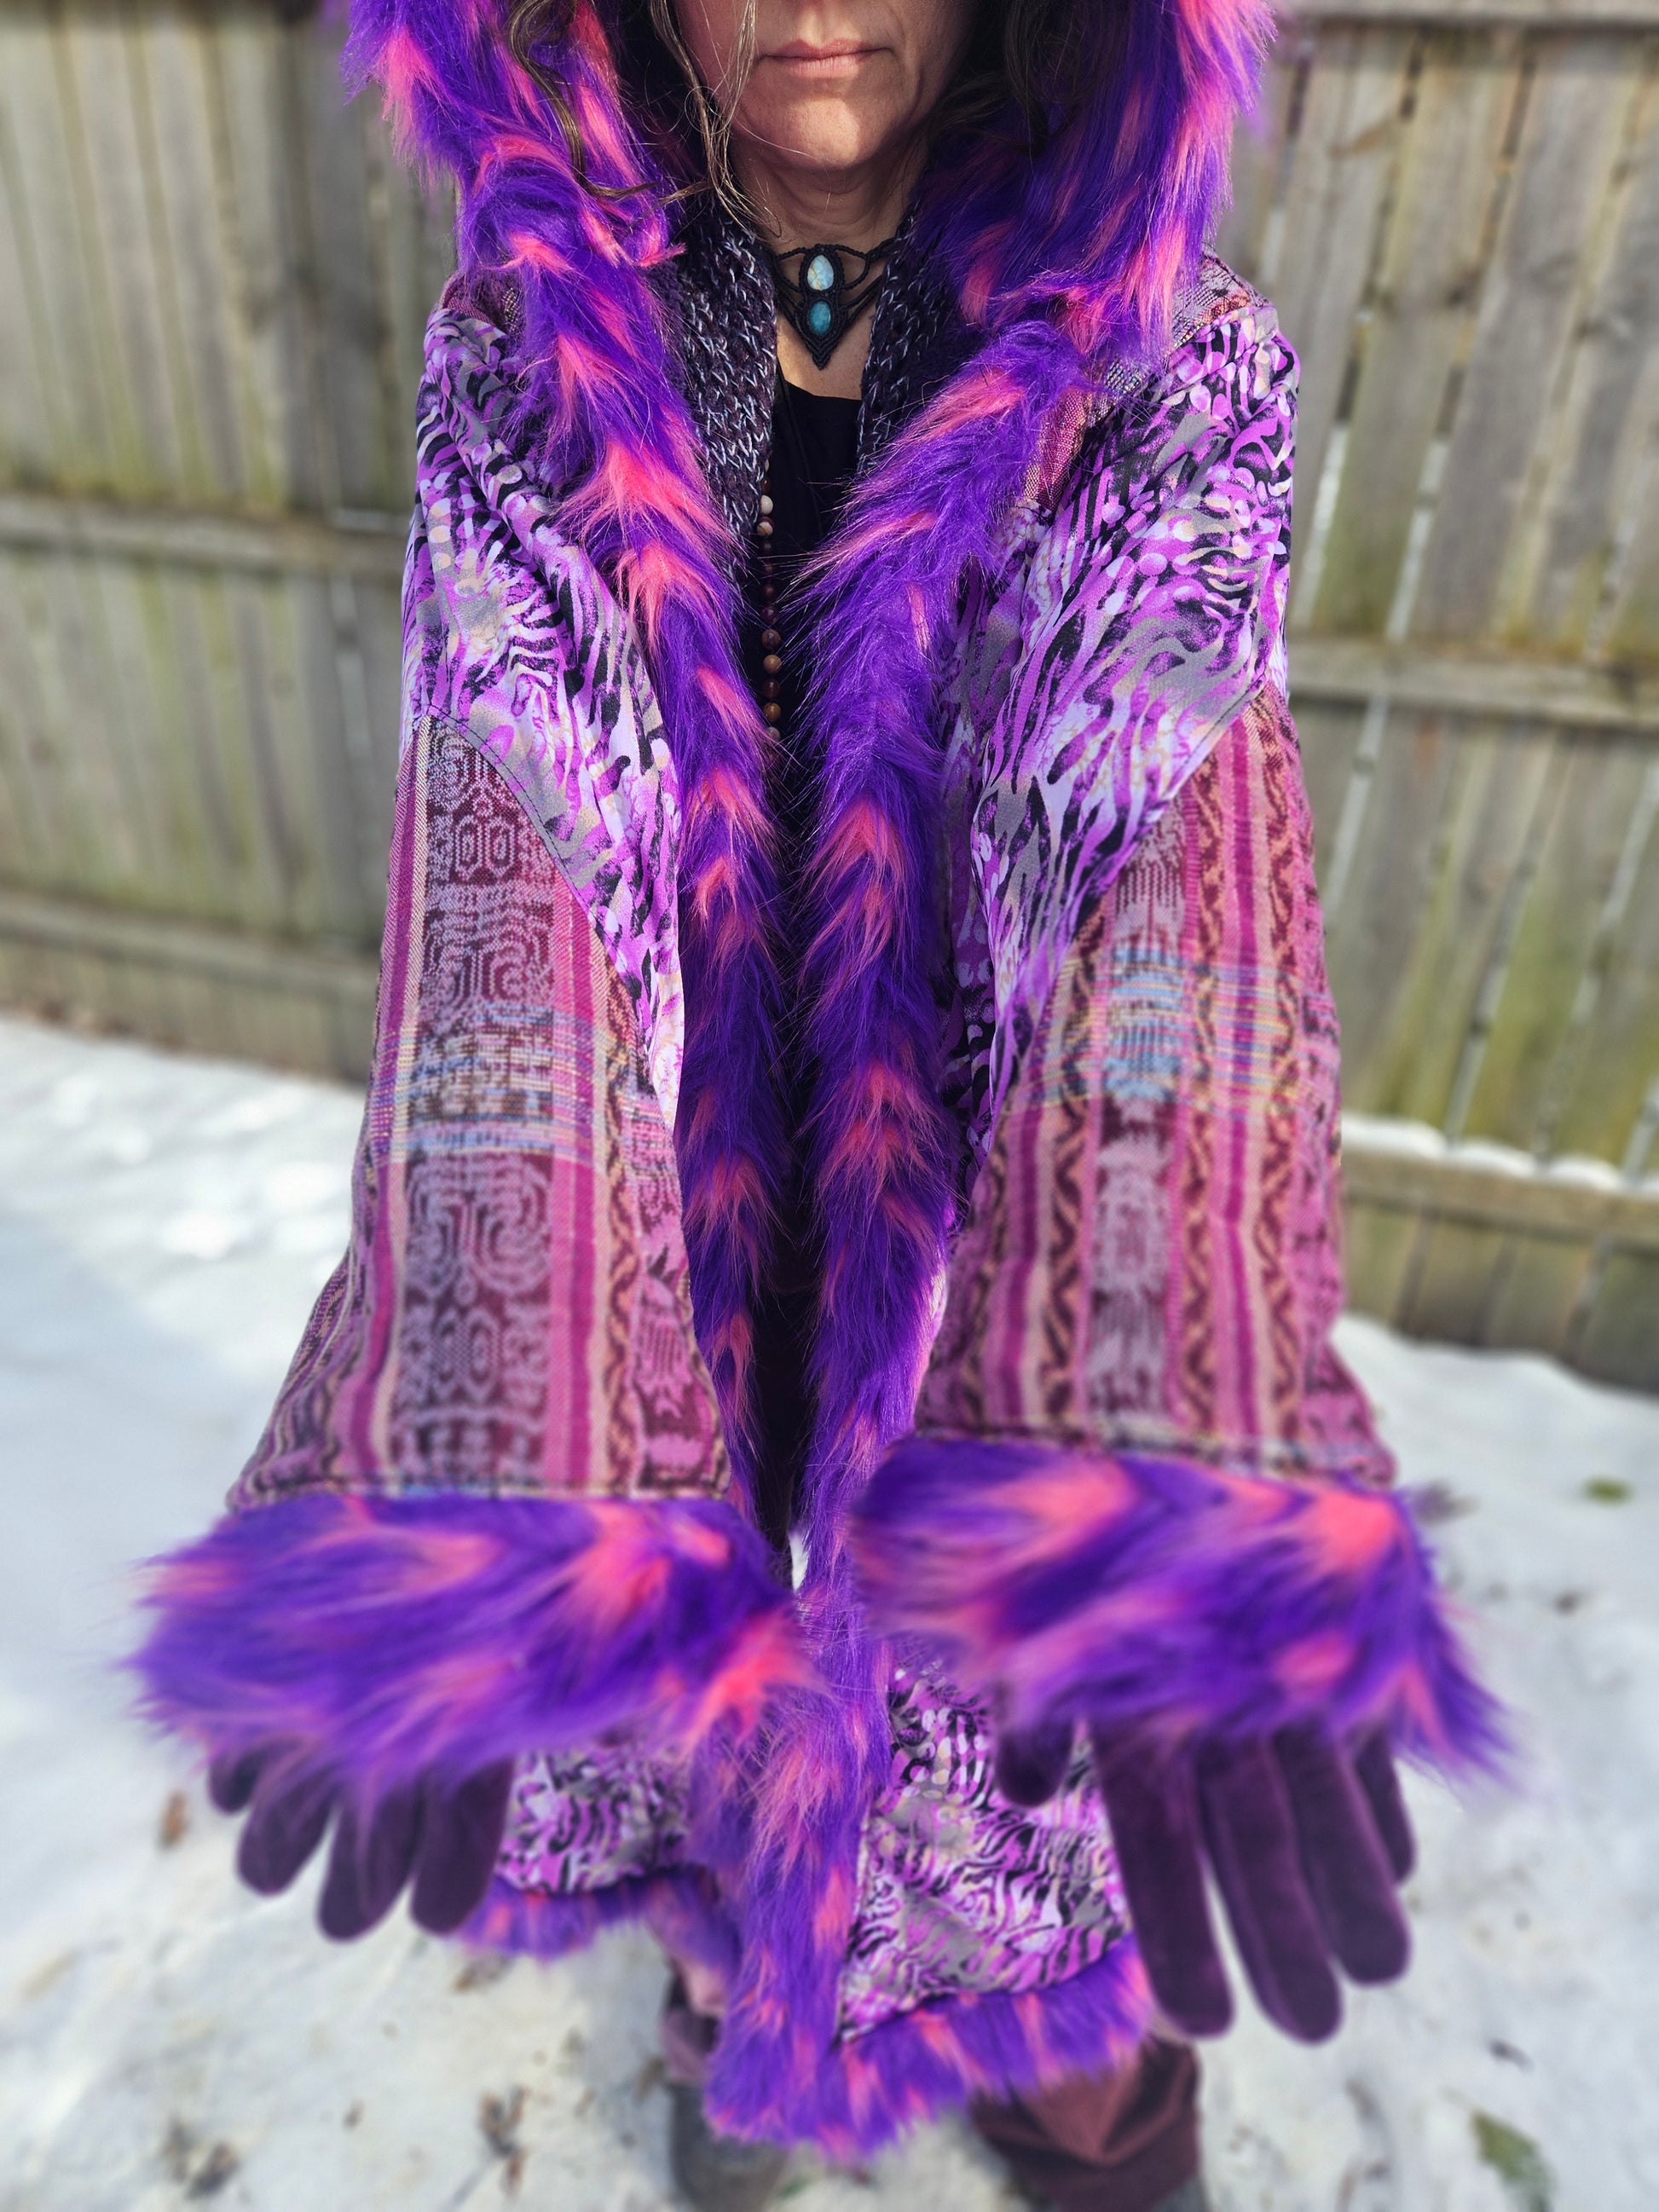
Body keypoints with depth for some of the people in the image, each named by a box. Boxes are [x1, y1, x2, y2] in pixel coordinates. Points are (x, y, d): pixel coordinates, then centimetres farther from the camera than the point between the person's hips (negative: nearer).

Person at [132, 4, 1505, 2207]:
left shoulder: (1180, 382, -7)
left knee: (1044, 1641, 19)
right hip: (673, 1245, 1)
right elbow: (508, 907, -18)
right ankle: (733, 1989, 61)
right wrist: (509, 1494, -25)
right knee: (671, 1613, 22)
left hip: (976, 1250, 0)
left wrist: (1182, 1514, -30)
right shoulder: (523, 370, -6)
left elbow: (1178, 913, -20)